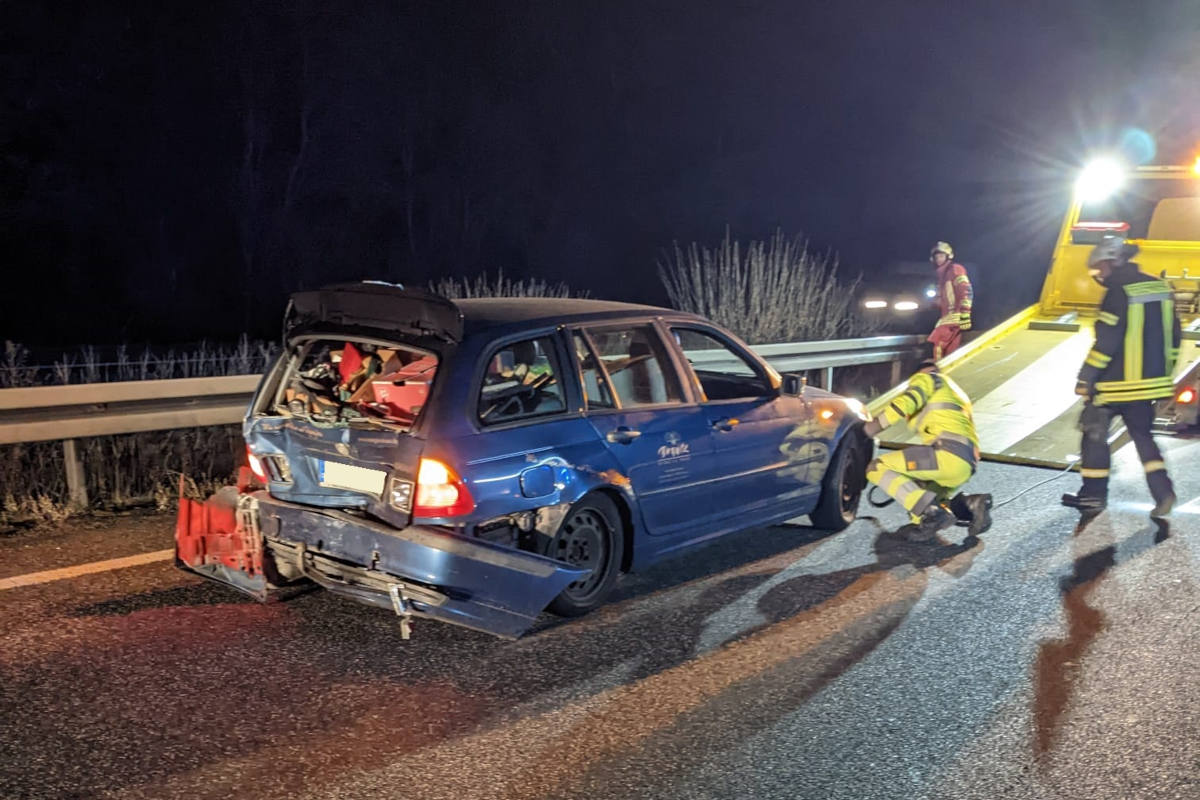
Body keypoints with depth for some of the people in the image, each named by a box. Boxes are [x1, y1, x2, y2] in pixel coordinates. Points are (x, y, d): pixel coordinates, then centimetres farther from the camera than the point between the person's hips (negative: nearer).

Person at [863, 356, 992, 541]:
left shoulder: (926, 379, 12)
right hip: (966, 464, 9)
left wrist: (870, 428, -4)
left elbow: (906, 401, -10)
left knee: (877, 469, -7)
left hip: (946, 453, -9)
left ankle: (931, 511, -21)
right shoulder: (956, 392, 38)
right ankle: (969, 505, -1)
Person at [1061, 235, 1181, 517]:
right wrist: (1163, 374, 21)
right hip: (1149, 381, 8)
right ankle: (1163, 492, 6)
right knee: (1142, 435, 17)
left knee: (1094, 433, 6)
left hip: (1115, 383, -8)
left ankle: (1093, 495, 11)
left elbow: (1106, 341, -21)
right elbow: (1171, 336, 13)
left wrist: (1085, 378, -14)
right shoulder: (1160, 288, 8)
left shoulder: (1118, 292, -17)